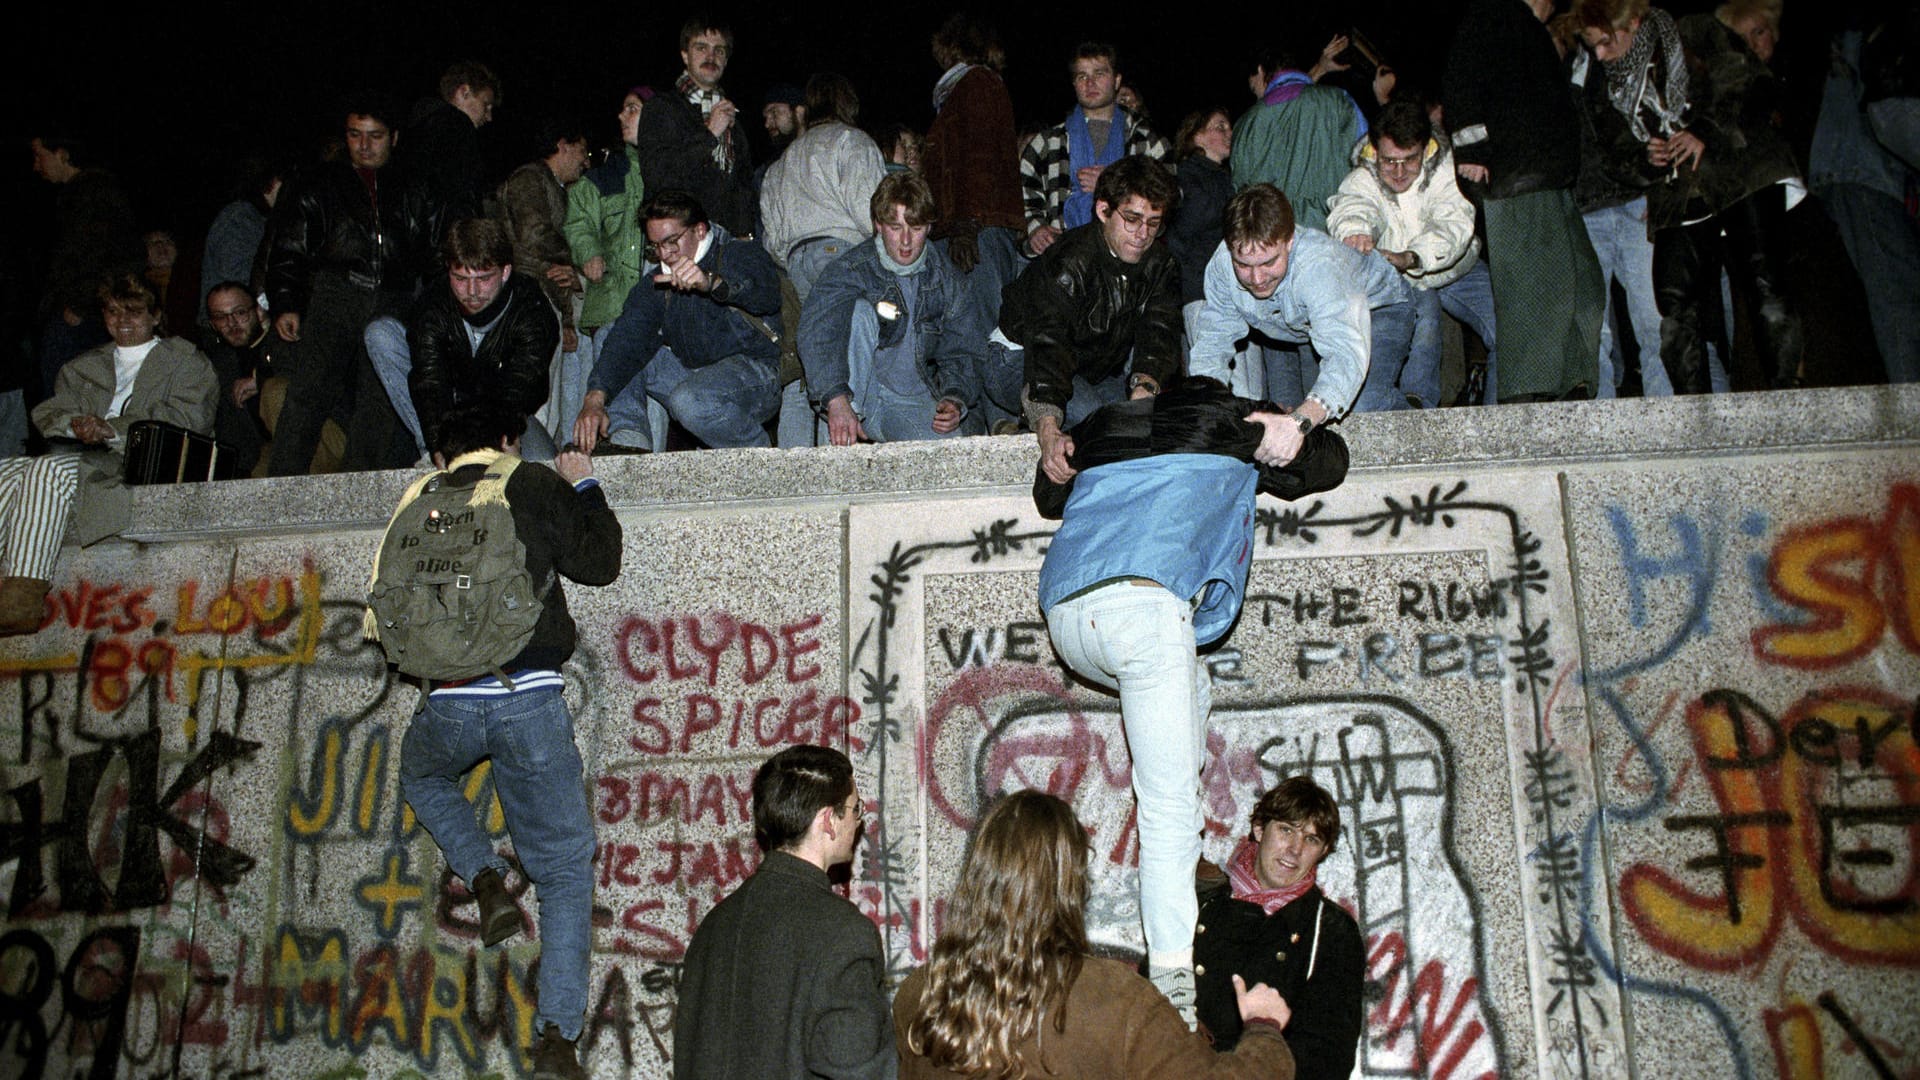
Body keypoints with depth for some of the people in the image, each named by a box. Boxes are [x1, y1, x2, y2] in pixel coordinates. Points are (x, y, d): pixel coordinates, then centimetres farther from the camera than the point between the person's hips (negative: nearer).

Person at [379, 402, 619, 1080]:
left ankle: (486, 879, 15)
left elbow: (385, 611, 16)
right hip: (529, 699, -2)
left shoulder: (419, 500, 12)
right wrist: (585, 488, 21)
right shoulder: (533, 484, 5)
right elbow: (598, 563, 8)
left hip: (446, 706, 2)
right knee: (565, 868, 8)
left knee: (421, 775, 38)